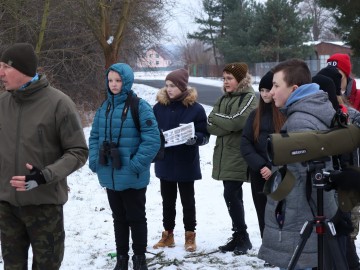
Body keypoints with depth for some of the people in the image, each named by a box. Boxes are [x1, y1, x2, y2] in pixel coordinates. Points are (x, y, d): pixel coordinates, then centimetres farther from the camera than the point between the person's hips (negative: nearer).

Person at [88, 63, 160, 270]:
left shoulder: (140, 107, -12)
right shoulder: (105, 107, 7)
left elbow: (152, 140, -17)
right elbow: (95, 136, 13)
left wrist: (135, 165, -21)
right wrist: (94, 161, 0)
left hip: (132, 177, -5)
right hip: (109, 175, 6)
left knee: (136, 218, 8)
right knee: (119, 218, 16)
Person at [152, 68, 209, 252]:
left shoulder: (196, 108, -9)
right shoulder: (159, 107, -1)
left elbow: (204, 136, -6)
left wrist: (193, 138, -27)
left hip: (186, 164, -3)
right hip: (165, 162, 3)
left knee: (187, 201, 9)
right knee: (167, 200, 14)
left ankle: (190, 236, 21)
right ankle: (168, 235, 26)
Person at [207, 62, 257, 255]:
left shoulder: (249, 98, -5)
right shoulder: (224, 99, 15)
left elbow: (237, 121, -21)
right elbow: (210, 126, 4)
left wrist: (216, 117, -7)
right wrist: (227, 124, -14)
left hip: (239, 156, -7)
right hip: (224, 155, 7)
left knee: (231, 195, -12)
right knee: (233, 196, 11)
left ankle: (243, 237, 0)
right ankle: (238, 236, 18)